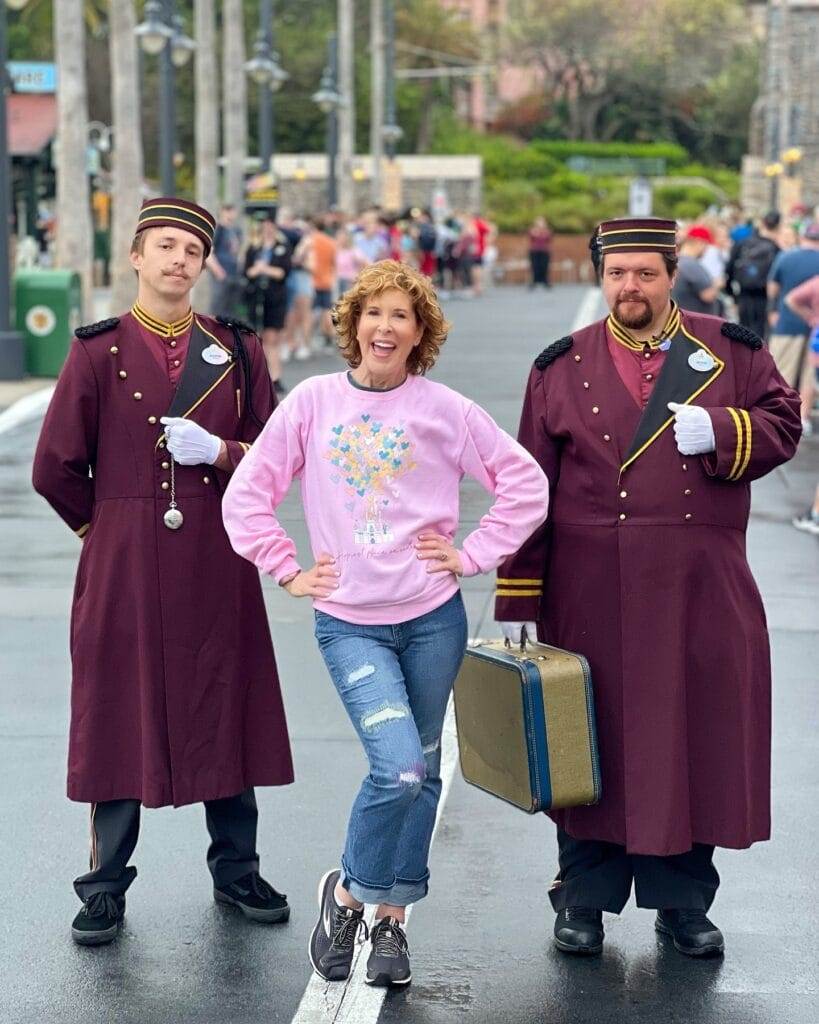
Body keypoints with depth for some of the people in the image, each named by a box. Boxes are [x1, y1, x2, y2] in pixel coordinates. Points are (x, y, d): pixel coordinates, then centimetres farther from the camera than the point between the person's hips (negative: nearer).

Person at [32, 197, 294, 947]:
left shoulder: (237, 350, 6)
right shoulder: (98, 352, -1)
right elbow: (56, 469, 1)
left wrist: (218, 451, -10)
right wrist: (112, 525, 8)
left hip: (218, 566, 2)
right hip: (124, 570, -2)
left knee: (226, 712, 8)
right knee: (119, 719, 2)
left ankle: (236, 871, 22)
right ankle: (106, 887, 11)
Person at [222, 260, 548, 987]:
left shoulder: (444, 410, -1)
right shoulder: (313, 402, 0)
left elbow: (525, 485, 4)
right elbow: (247, 496, 4)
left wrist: (473, 555, -2)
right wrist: (287, 571, 1)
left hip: (433, 617, 2)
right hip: (349, 621, -2)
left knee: (421, 772, 10)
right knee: (398, 769, -16)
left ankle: (392, 918, 24)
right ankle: (346, 892, 7)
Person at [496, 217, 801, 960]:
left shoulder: (730, 351, 6)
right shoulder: (562, 367, 5)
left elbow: (782, 424, 5)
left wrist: (719, 430, -15)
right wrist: (516, 598, -1)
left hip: (701, 594, 1)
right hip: (594, 599, 0)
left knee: (694, 735, 5)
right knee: (592, 740, 5)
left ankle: (683, 900, 19)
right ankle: (584, 899, 18)